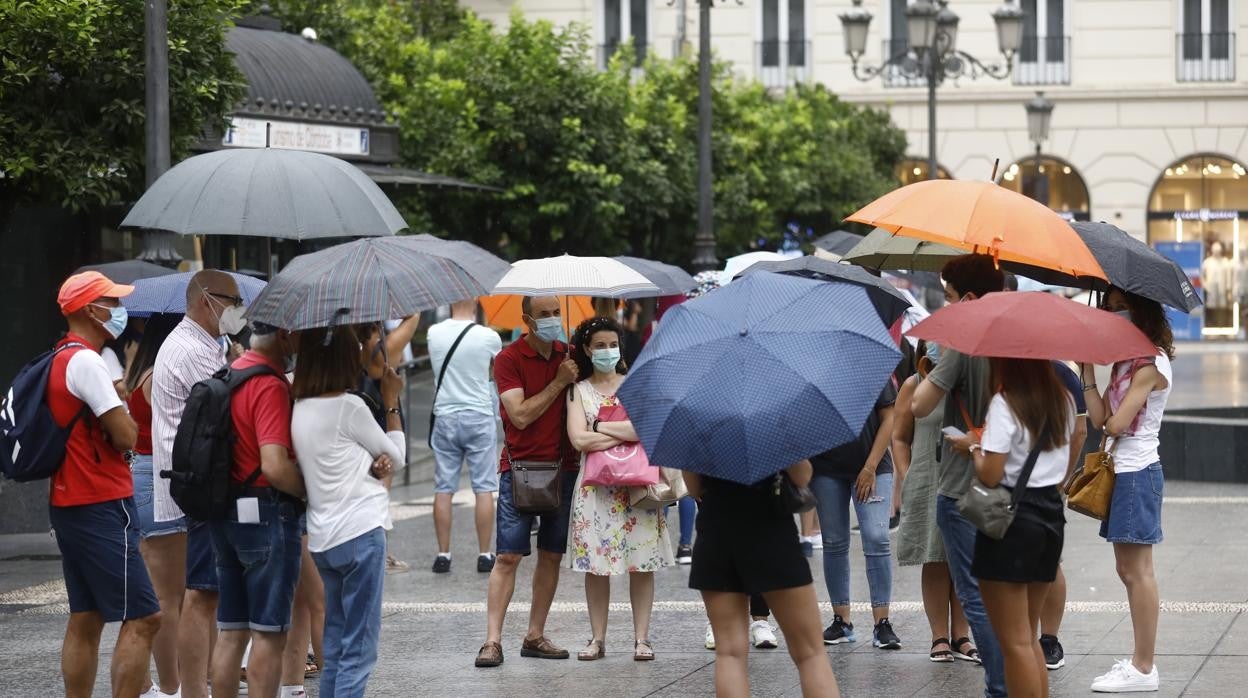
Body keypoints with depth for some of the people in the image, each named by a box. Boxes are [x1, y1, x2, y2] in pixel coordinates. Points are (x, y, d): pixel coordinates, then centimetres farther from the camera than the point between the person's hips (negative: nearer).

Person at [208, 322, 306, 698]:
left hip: (225, 510, 9)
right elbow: (275, 466, -26)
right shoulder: (271, 386, -18)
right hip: (266, 513, -9)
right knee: (269, 633, -3)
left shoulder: (233, 372, 11)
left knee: (230, 632, 12)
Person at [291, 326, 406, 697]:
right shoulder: (349, 407, -12)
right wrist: (391, 401, 11)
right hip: (361, 532, -7)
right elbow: (397, 454, 1)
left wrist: (372, 468, -4)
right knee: (358, 649, -5)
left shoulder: (299, 410, 8)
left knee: (334, 648, 13)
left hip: (323, 538, 7)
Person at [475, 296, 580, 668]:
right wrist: (558, 382, -13)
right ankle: (492, 641, -8)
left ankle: (535, 636, 14)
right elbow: (520, 415, -14)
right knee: (508, 556, -7)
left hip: (562, 467, 5)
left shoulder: (568, 356, 9)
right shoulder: (509, 359, -6)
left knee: (552, 556, 7)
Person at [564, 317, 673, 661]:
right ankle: (598, 639, 8)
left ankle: (642, 638, 3)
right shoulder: (579, 390, 7)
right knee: (595, 564, 0)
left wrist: (602, 427, -6)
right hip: (595, 486, 0)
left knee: (642, 562, -2)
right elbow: (579, 439, -8)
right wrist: (627, 434, -7)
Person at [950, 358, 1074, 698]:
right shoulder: (1063, 400, 7)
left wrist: (973, 446, -2)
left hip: (1011, 519, -7)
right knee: (1029, 637, 17)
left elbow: (990, 475, -18)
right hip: (1051, 515, 7)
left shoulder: (1005, 404, -15)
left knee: (1015, 642, -2)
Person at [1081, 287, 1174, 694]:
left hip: (1137, 473, -10)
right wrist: (1087, 367, 2)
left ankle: (1144, 668, -5)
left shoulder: (1152, 363, -14)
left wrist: (1112, 419, 2)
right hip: (1122, 470, 10)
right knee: (1129, 571, 12)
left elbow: (1115, 424, -19)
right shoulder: (1126, 362, 14)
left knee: (1138, 572, -7)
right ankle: (1141, 661, 17)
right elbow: (1099, 419, 5)